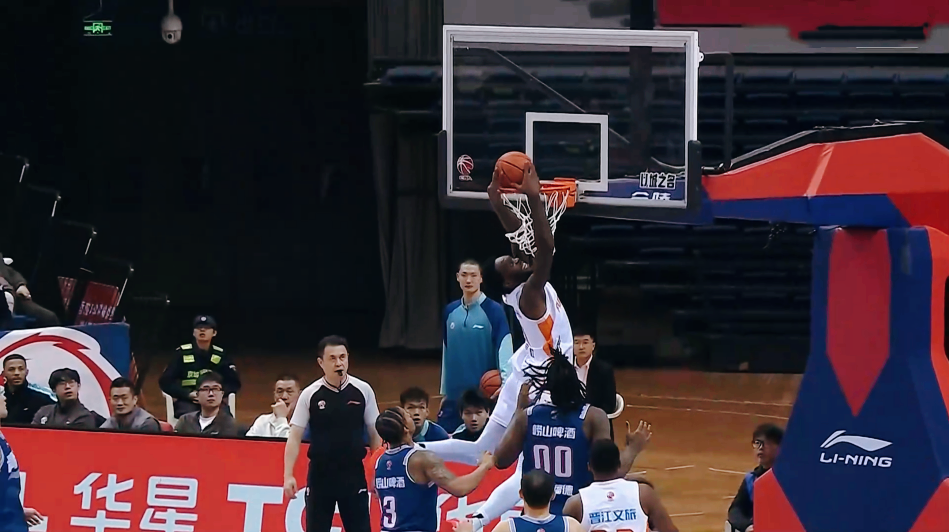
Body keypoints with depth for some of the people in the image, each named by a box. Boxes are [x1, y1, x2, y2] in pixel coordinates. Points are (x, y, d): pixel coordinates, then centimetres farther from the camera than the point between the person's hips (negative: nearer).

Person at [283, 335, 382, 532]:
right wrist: (288, 475, -11)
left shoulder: (363, 390, 0)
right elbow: (294, 438, -2)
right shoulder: (310, 395, -2)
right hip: (320, 475, 0)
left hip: (354, 475, 0)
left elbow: (375, 434, 6)